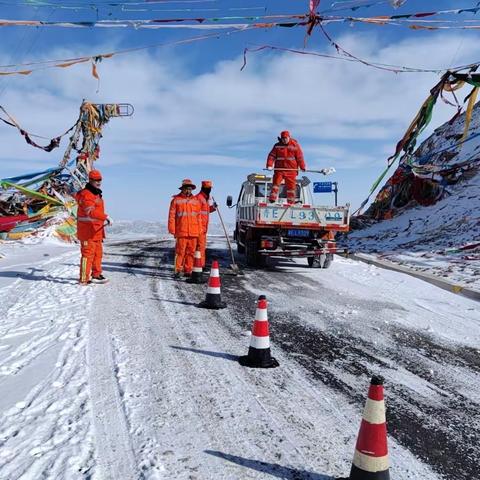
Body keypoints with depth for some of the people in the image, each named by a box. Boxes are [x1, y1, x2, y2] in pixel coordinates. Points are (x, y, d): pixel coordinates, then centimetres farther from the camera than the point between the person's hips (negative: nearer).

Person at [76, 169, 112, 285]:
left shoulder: (96, 194, 16)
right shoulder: (86, 195, -17)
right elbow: (91, 212, -32)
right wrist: (106, 217, -39)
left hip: (97, 230, 10)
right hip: (87, 231, -10)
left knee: (98, 253, 15)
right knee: (88, 254, -7)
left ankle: (96, 275, 26)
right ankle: (84, 279, -1)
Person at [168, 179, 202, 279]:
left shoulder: (196, 200, 13)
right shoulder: (176, 200, 3)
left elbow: (199, 216, 14)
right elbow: (171, 216, 1)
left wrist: (200, 230, 8)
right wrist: (172, 230, -5)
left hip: (194, 232, 3)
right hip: (181, 232, -3)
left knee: (191, 252, 6)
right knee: (180, 252, -4)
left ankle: (188, 270, 14)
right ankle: (178, 270, 3)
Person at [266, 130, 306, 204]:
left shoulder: (295, 145, 2)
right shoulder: (277, 146, 5)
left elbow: (299, 157, 3)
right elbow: (272, 156, 0)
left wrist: (302, 167, 1)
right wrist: (269, 165, -14)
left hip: (291, 170, 0)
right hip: (279, 169, 1)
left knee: (291, 185, 3)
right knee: (276, 183, -9)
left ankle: (291, 202, 10)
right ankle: (272, 199, -7)